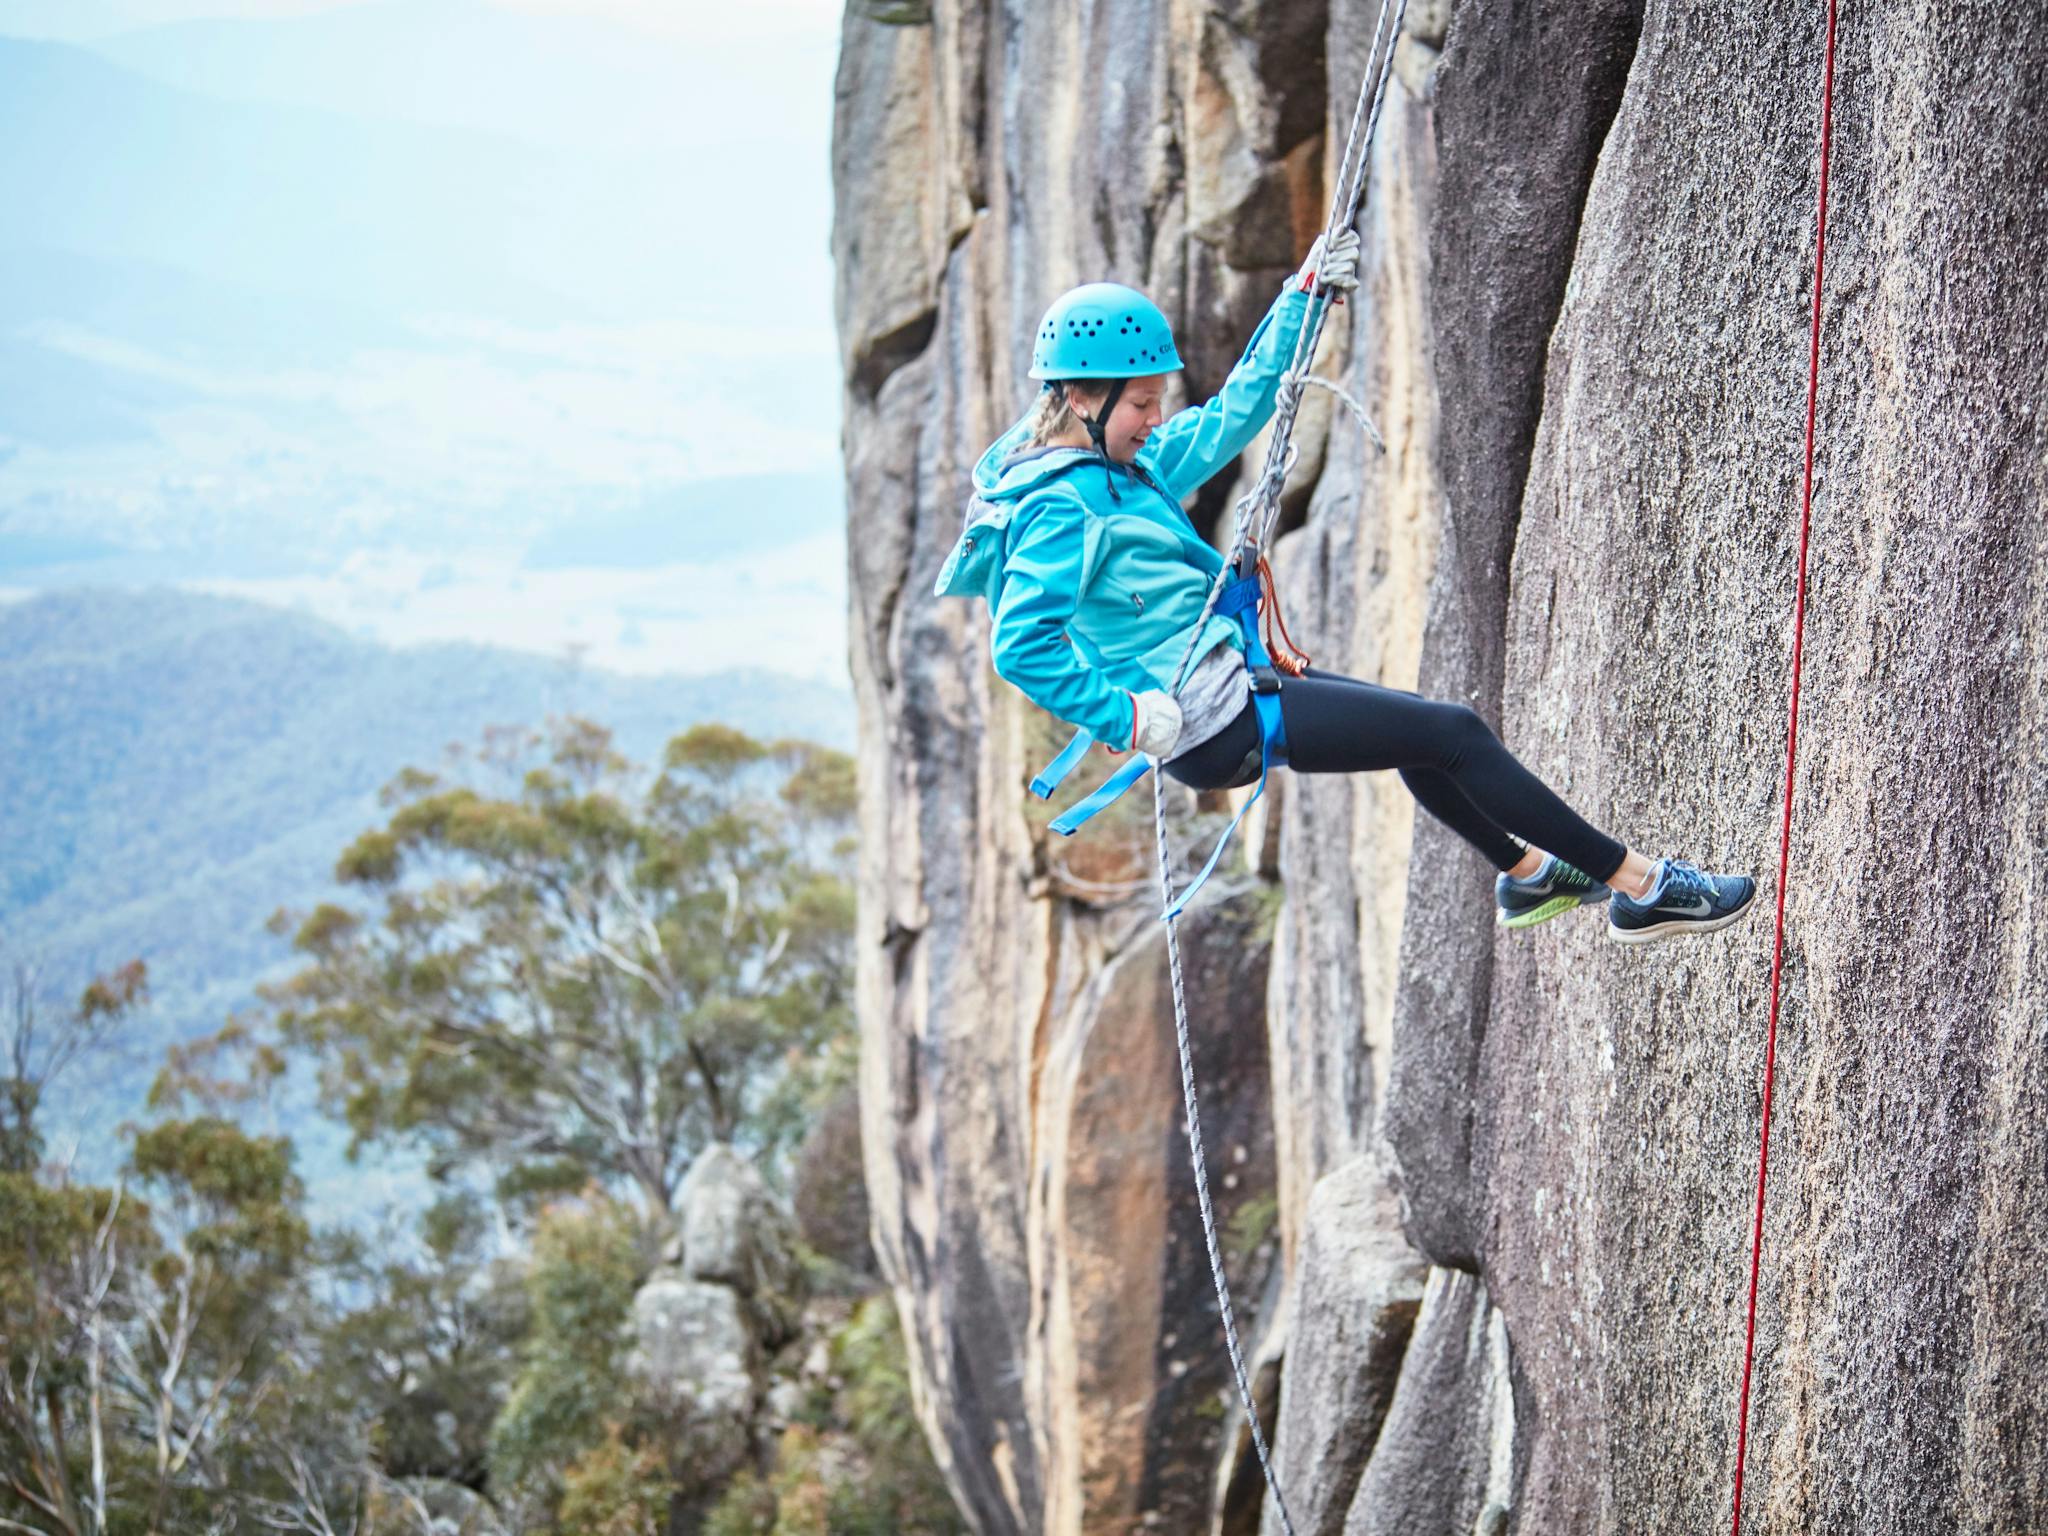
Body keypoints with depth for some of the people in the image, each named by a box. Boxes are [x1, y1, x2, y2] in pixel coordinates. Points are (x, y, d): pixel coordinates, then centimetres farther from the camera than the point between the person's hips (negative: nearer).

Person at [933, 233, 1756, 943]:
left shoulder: (1127, 466, 10)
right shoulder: (1058, 507, -20)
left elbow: (1231, 415, 19)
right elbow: (1020, 648, -28)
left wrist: (1303, 295, 18)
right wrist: (1128, 718, -25)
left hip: (1226, 679, 11)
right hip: (1215, 724, -11)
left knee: (1420, 733, 28)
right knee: (1453, 733, -6)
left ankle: (1525, 873, 49)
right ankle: (1639, 885, 3)